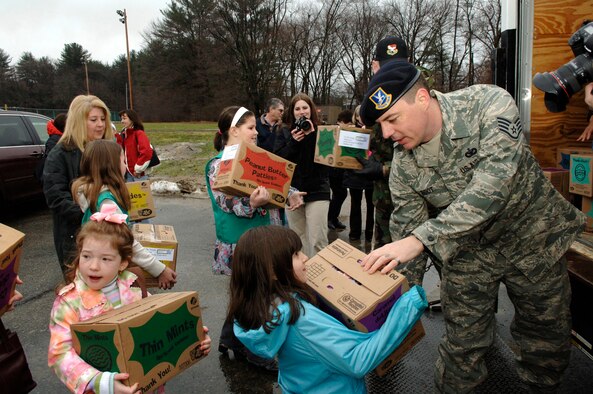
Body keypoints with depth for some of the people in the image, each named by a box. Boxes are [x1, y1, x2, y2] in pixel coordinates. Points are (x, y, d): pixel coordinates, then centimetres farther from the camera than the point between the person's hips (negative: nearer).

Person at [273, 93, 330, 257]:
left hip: (317, 190, -2)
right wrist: (293, 142, -15)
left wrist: (312, 136, -16)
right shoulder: (284, 132, 6)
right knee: (297, 238, 11)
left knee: (317, 240, -7)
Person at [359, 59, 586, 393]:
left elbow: (492, 185, -38)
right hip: (466, 251, 2)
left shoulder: (490, 104, -26)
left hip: (533, 241, -1)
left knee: (549, 341, 15)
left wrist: (422, 238, -45)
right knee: (461, 344, 5)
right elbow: (406, 230, -7)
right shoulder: (403, 162, -15)